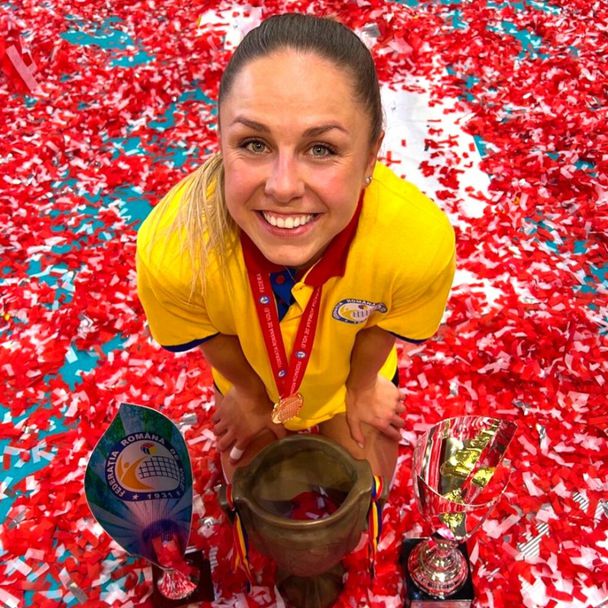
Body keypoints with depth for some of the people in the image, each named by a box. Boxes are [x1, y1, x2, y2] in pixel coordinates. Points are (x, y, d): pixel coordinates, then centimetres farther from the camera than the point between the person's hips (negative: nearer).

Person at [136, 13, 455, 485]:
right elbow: (212, 338, -19)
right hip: (251, 372, 0)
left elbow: (385, 328, -18)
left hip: (347, 372, 0)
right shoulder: (169, 248, -43)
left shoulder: (421, 239, -43)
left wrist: (361, 385, 1)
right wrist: (251, 394, -1)